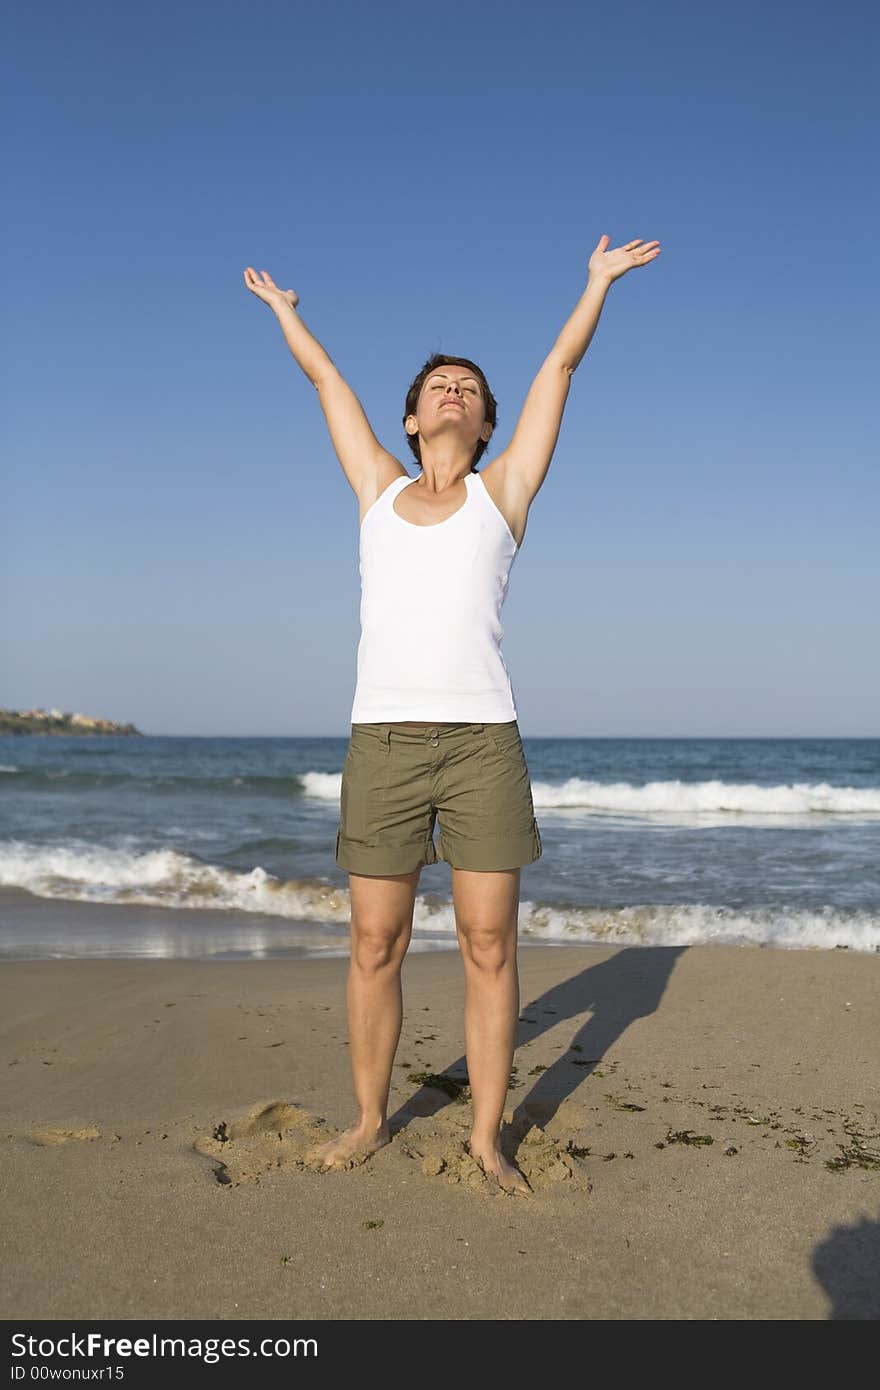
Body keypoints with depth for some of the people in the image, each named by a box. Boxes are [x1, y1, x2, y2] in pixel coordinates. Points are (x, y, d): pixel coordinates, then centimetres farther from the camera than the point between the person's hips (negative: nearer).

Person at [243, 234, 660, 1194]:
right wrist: (284, 311, 42)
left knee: (489, 946, -1)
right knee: (375, 947, 4)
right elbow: (326, 379, 30)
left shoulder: (502, 491, 13)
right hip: (383, 744, 1)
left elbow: (560, 366, 20)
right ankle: (369, 1121, 19)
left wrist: (598, 282, 27)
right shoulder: (378, 491, 16)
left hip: (483, 743, -1)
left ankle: (486, 1138, 9)